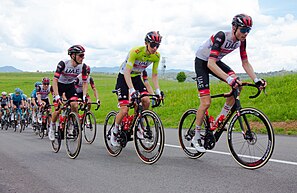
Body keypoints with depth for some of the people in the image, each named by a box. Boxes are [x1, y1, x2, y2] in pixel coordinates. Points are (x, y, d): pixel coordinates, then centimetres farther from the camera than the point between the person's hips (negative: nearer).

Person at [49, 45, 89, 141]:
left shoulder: (83, 66, -19)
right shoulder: (63, 64, -30)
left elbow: (85, 82, -10)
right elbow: (55, 80, -32)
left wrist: (84, 96, -22)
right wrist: (57, 96, -41)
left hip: (70, 86, 3)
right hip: (59, 85, -3)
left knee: (75, 105, -19)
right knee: (58, 109, -11)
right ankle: (52, 127, 15)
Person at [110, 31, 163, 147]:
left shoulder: (156, 56, -12)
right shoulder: (135, 51, -29)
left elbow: (154, 75, -2)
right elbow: (127, 72, -32)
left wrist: (158, 91, -13)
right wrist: (131, 90, -42)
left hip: (136, 78, 5)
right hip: (123, 77, -5)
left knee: (146, 101, -20)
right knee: (124, 110, -15)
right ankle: (114, 132, 9)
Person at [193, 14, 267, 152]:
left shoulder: (241, 41, -13)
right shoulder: (221, 37, -33)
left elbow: (245, 63, -3)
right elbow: (210, 64, -42)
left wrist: (256, 80, -17)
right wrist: (229, 79, -52)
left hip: (216, 62, 7)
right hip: (202, 62, -6)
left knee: (238, 85, -15)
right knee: (206, 103, -14)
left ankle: (221, 118, 1)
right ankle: (196, 137, 2)